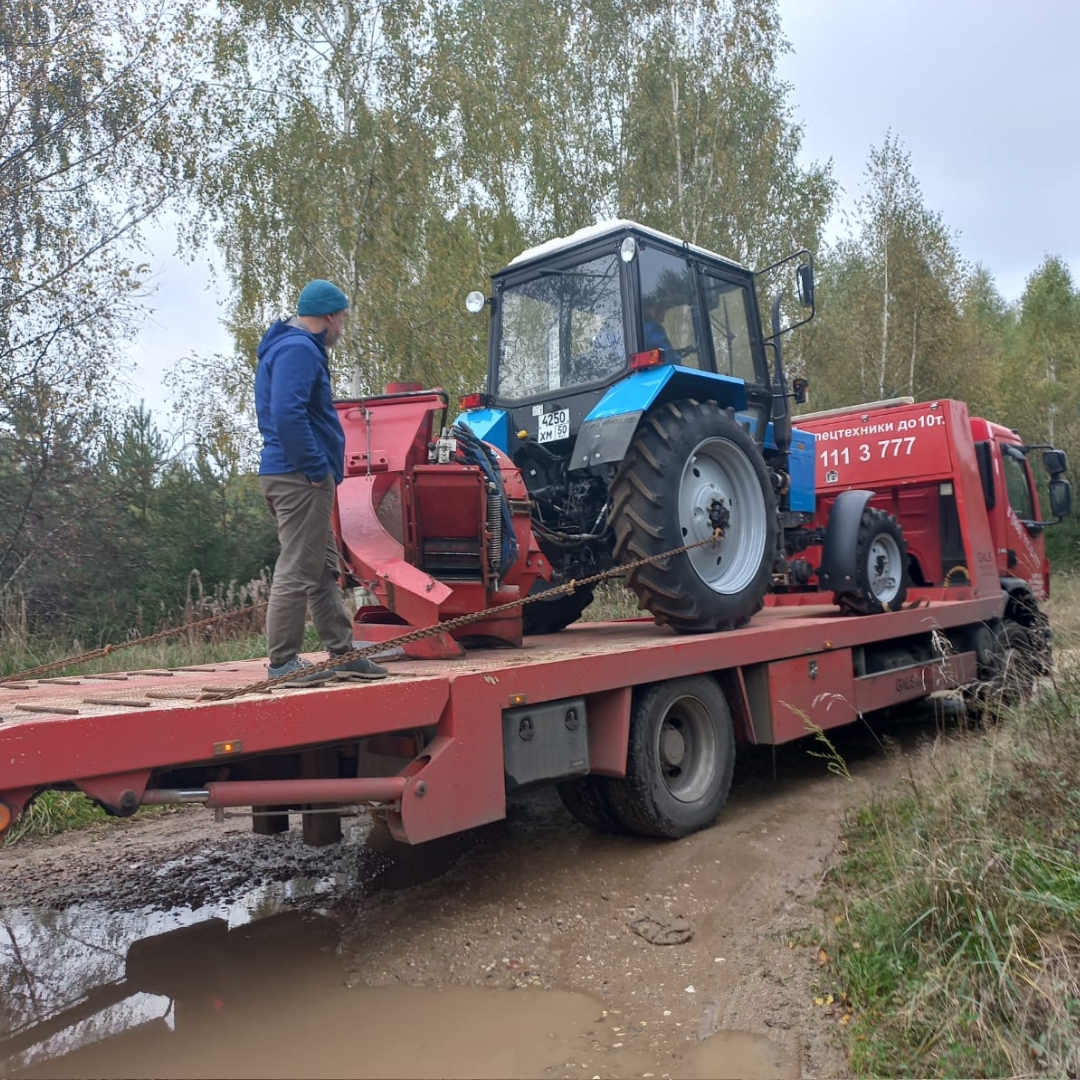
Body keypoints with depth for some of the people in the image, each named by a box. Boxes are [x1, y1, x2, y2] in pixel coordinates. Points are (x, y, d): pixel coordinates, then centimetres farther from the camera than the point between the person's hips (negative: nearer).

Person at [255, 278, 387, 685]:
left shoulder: (296, 347, 21)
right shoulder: (299, 349, -13)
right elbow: (288, 415, -25)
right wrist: (317, 469, -19)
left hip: (298, 477, 11)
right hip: (300, 478, -11)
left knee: (324, 570, 14)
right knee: (297, 571, -5)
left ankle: (342, 652, 22)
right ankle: (282, 661, 3)